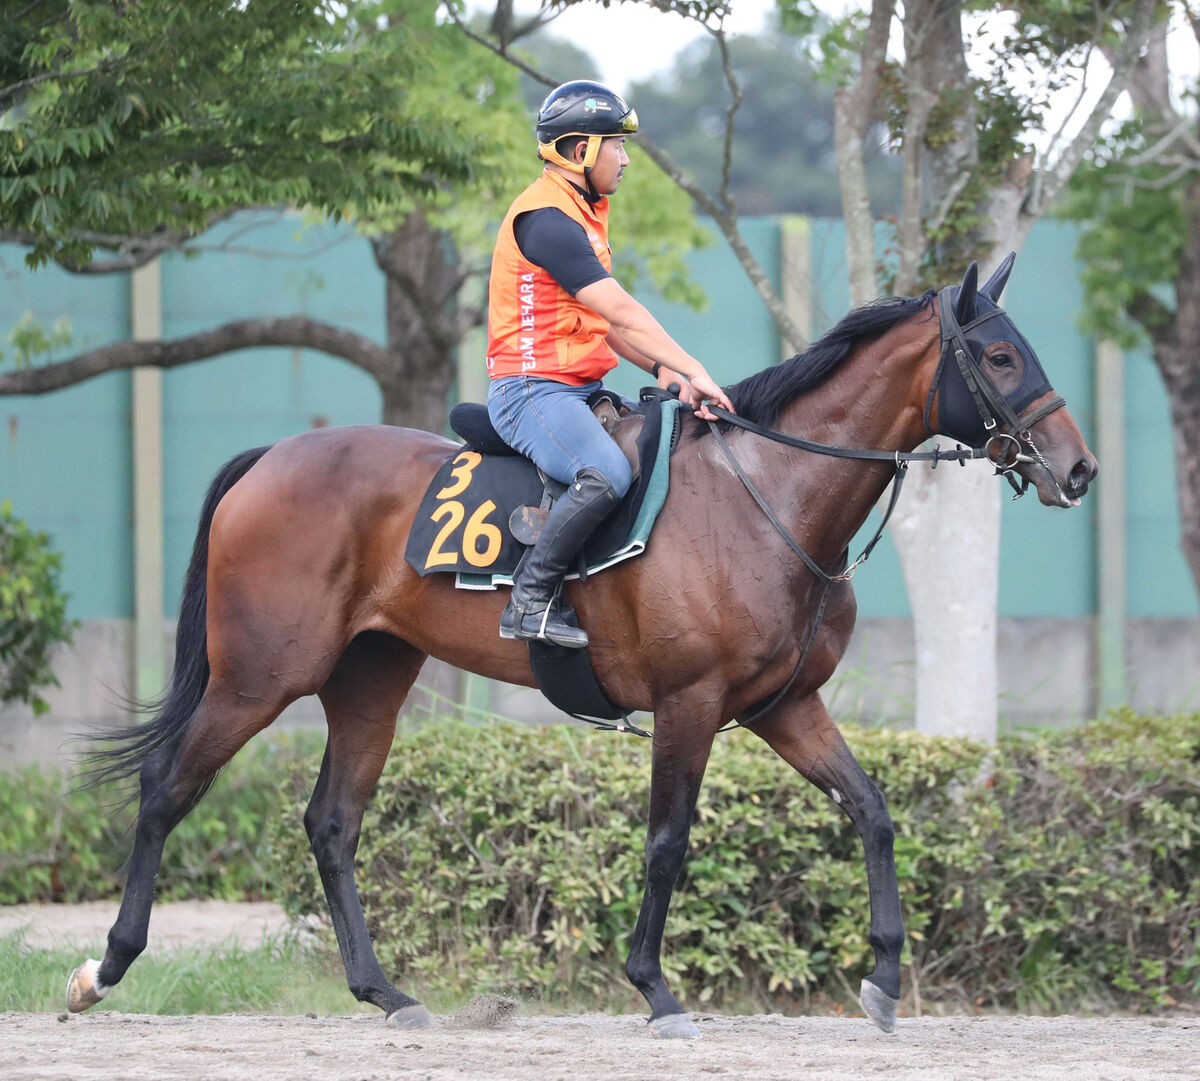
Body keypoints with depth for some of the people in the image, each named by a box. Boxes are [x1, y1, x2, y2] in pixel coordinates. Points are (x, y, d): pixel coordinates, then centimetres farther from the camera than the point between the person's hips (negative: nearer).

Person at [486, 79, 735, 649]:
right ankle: (529, 601, -26)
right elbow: (620, 311, -21)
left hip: (580, 388, 11)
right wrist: (692, 369, -21)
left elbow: (608, 322, 17)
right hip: (532, 389, -11)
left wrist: (664, 371, 2)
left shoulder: (584, 212, 19)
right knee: (607, 473, -33)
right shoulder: (548, 218, -15)